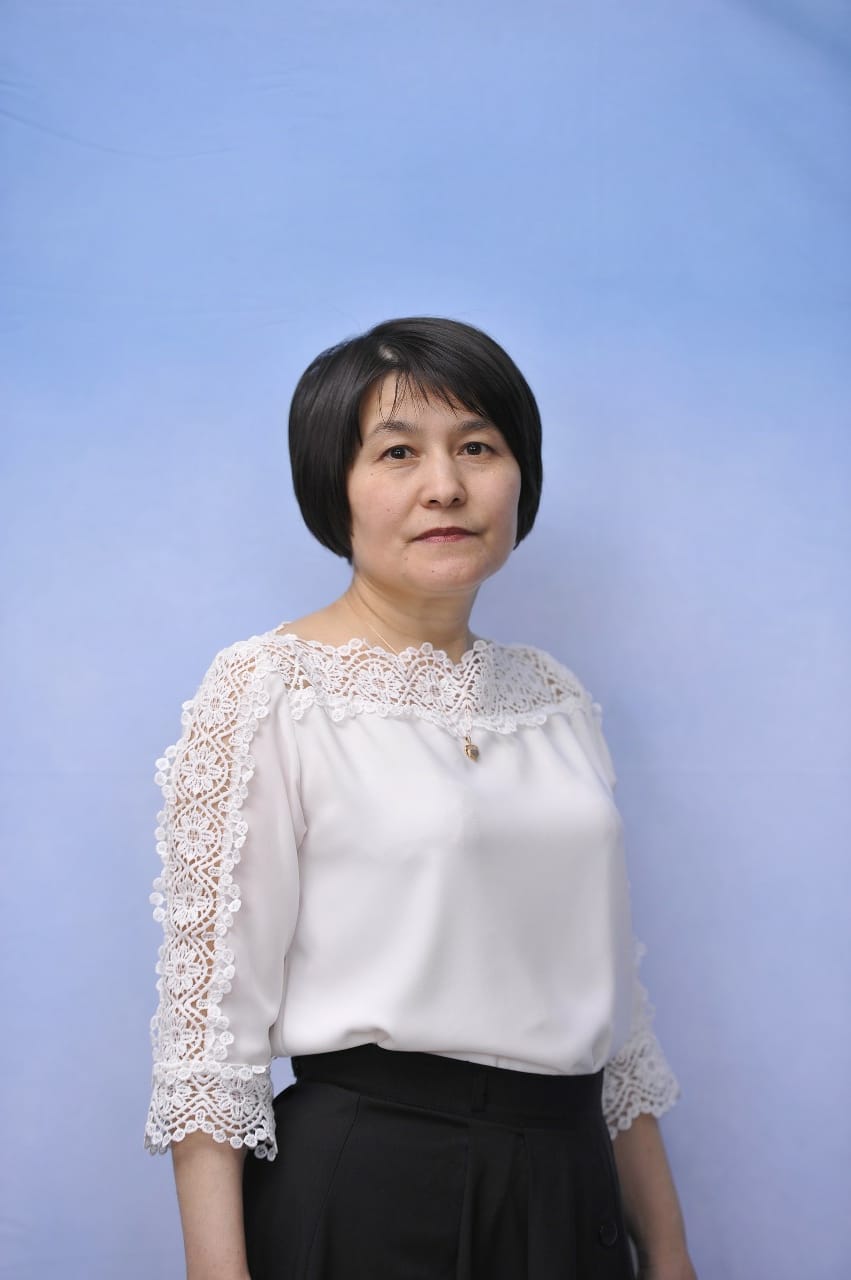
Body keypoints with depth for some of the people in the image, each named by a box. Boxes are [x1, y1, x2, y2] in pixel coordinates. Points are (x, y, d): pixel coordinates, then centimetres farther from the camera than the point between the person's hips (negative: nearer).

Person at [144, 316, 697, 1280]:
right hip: (364, 1193, -5)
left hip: (570, 1189, 6)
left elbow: (611, 988, 11)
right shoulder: (268, 689, -9)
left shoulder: (553, 694, 8)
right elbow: (210, 1014, -12)